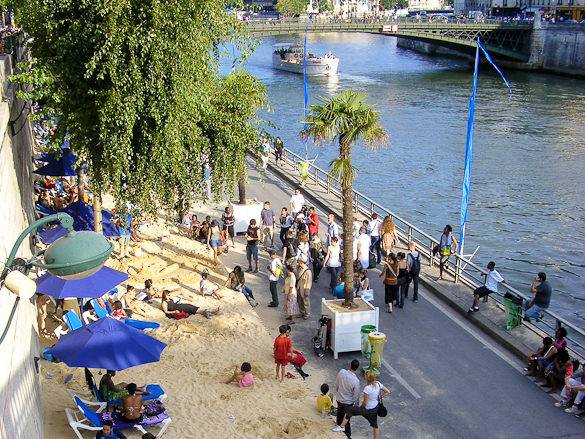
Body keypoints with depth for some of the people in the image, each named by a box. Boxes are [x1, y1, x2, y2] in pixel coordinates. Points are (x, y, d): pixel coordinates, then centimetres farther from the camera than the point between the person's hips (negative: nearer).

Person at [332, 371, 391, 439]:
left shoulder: (367, 388, -29)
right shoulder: (378, 384, -10)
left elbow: (365, 403, -23)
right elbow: (388, 392, 2)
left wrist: (362, 401, 0)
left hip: (367, 410, -7)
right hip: (375, 409, 7)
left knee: (349, 410, 4)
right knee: (375, 425, 25)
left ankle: (342, 427, 17)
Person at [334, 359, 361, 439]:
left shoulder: (341, 372, -22)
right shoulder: (356, 381, -33)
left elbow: (336, 384, -4)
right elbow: (356, 395, -18)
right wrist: (355, 403, 2)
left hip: (339, 398, 4)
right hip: (348, 402, -4)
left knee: (340, 413, 29)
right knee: (347, 418, 17)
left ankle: (338, 424, 53)